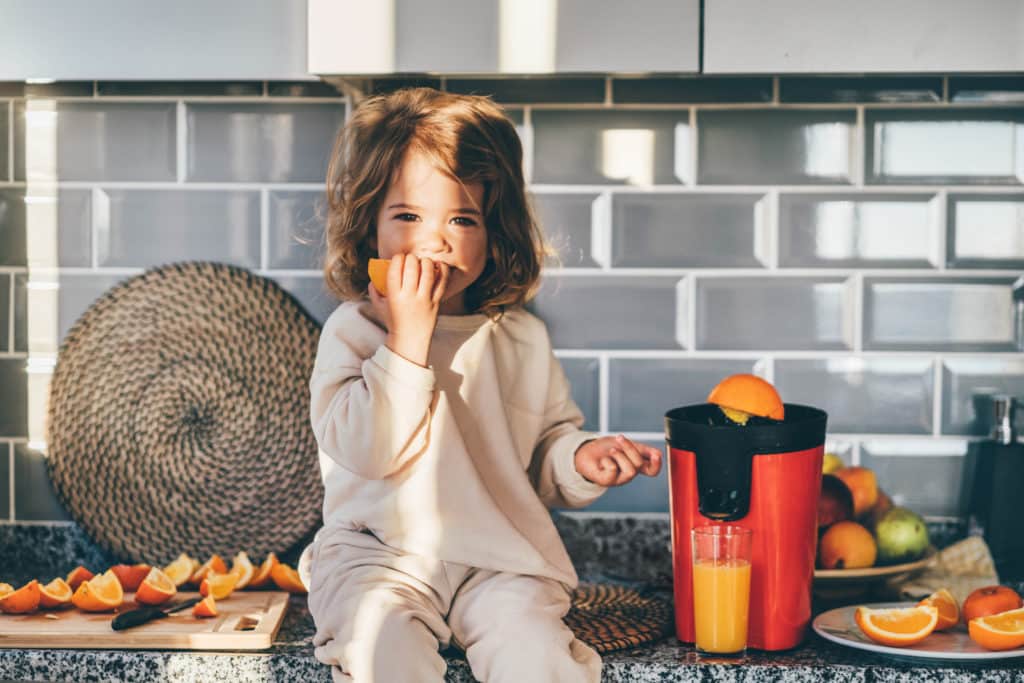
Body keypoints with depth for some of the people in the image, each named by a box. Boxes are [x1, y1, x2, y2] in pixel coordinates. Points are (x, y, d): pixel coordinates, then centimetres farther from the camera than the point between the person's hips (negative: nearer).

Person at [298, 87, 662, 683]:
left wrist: (578, 458, -5)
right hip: (381, 553, -1)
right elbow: (366, 449, -15)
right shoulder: (354, 329, -1)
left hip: (499, 557, 2)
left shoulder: (521, 337, 8)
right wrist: (409, 337, -18)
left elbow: (545, 442, 19)